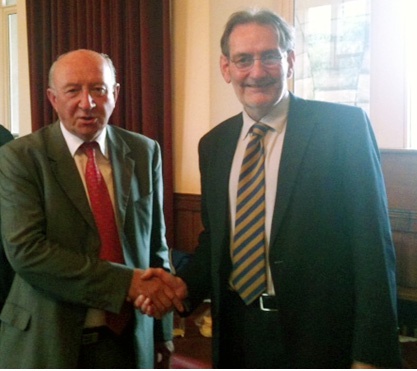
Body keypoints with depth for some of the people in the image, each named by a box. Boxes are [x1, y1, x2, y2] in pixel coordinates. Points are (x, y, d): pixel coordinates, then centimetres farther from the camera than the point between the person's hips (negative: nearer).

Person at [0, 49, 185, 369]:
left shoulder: (145, 152, 1)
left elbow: (156, 242, 6)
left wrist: (163, 329, 7)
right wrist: (126, 281, -23)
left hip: (128, 337, 3)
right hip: (46, 341, -2)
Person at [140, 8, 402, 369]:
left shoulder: (345, 125, -10)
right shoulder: (213, 144, 7)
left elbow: (373, 244, -12)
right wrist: (186, 285, -3)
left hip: (319, 337, -4)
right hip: (237, 334, 5)